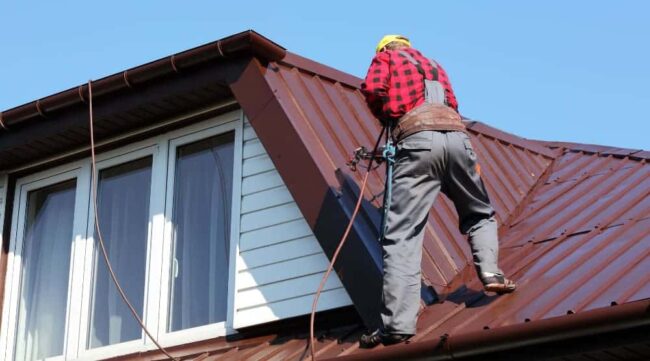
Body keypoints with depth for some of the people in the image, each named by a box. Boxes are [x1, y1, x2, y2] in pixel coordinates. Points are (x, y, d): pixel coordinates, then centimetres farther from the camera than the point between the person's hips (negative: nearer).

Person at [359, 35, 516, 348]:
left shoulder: (385, 58, 23)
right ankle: (490, 271, 0)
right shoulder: (434, 66, 37)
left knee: (402, 235, -10)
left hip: (418, 140, -4)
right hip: (456, 136, 4)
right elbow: (452, 105, 26)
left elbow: (373, 89, 4)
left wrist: (387, 118, 21)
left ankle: (398, 324, -19)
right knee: (480, 215, 26)